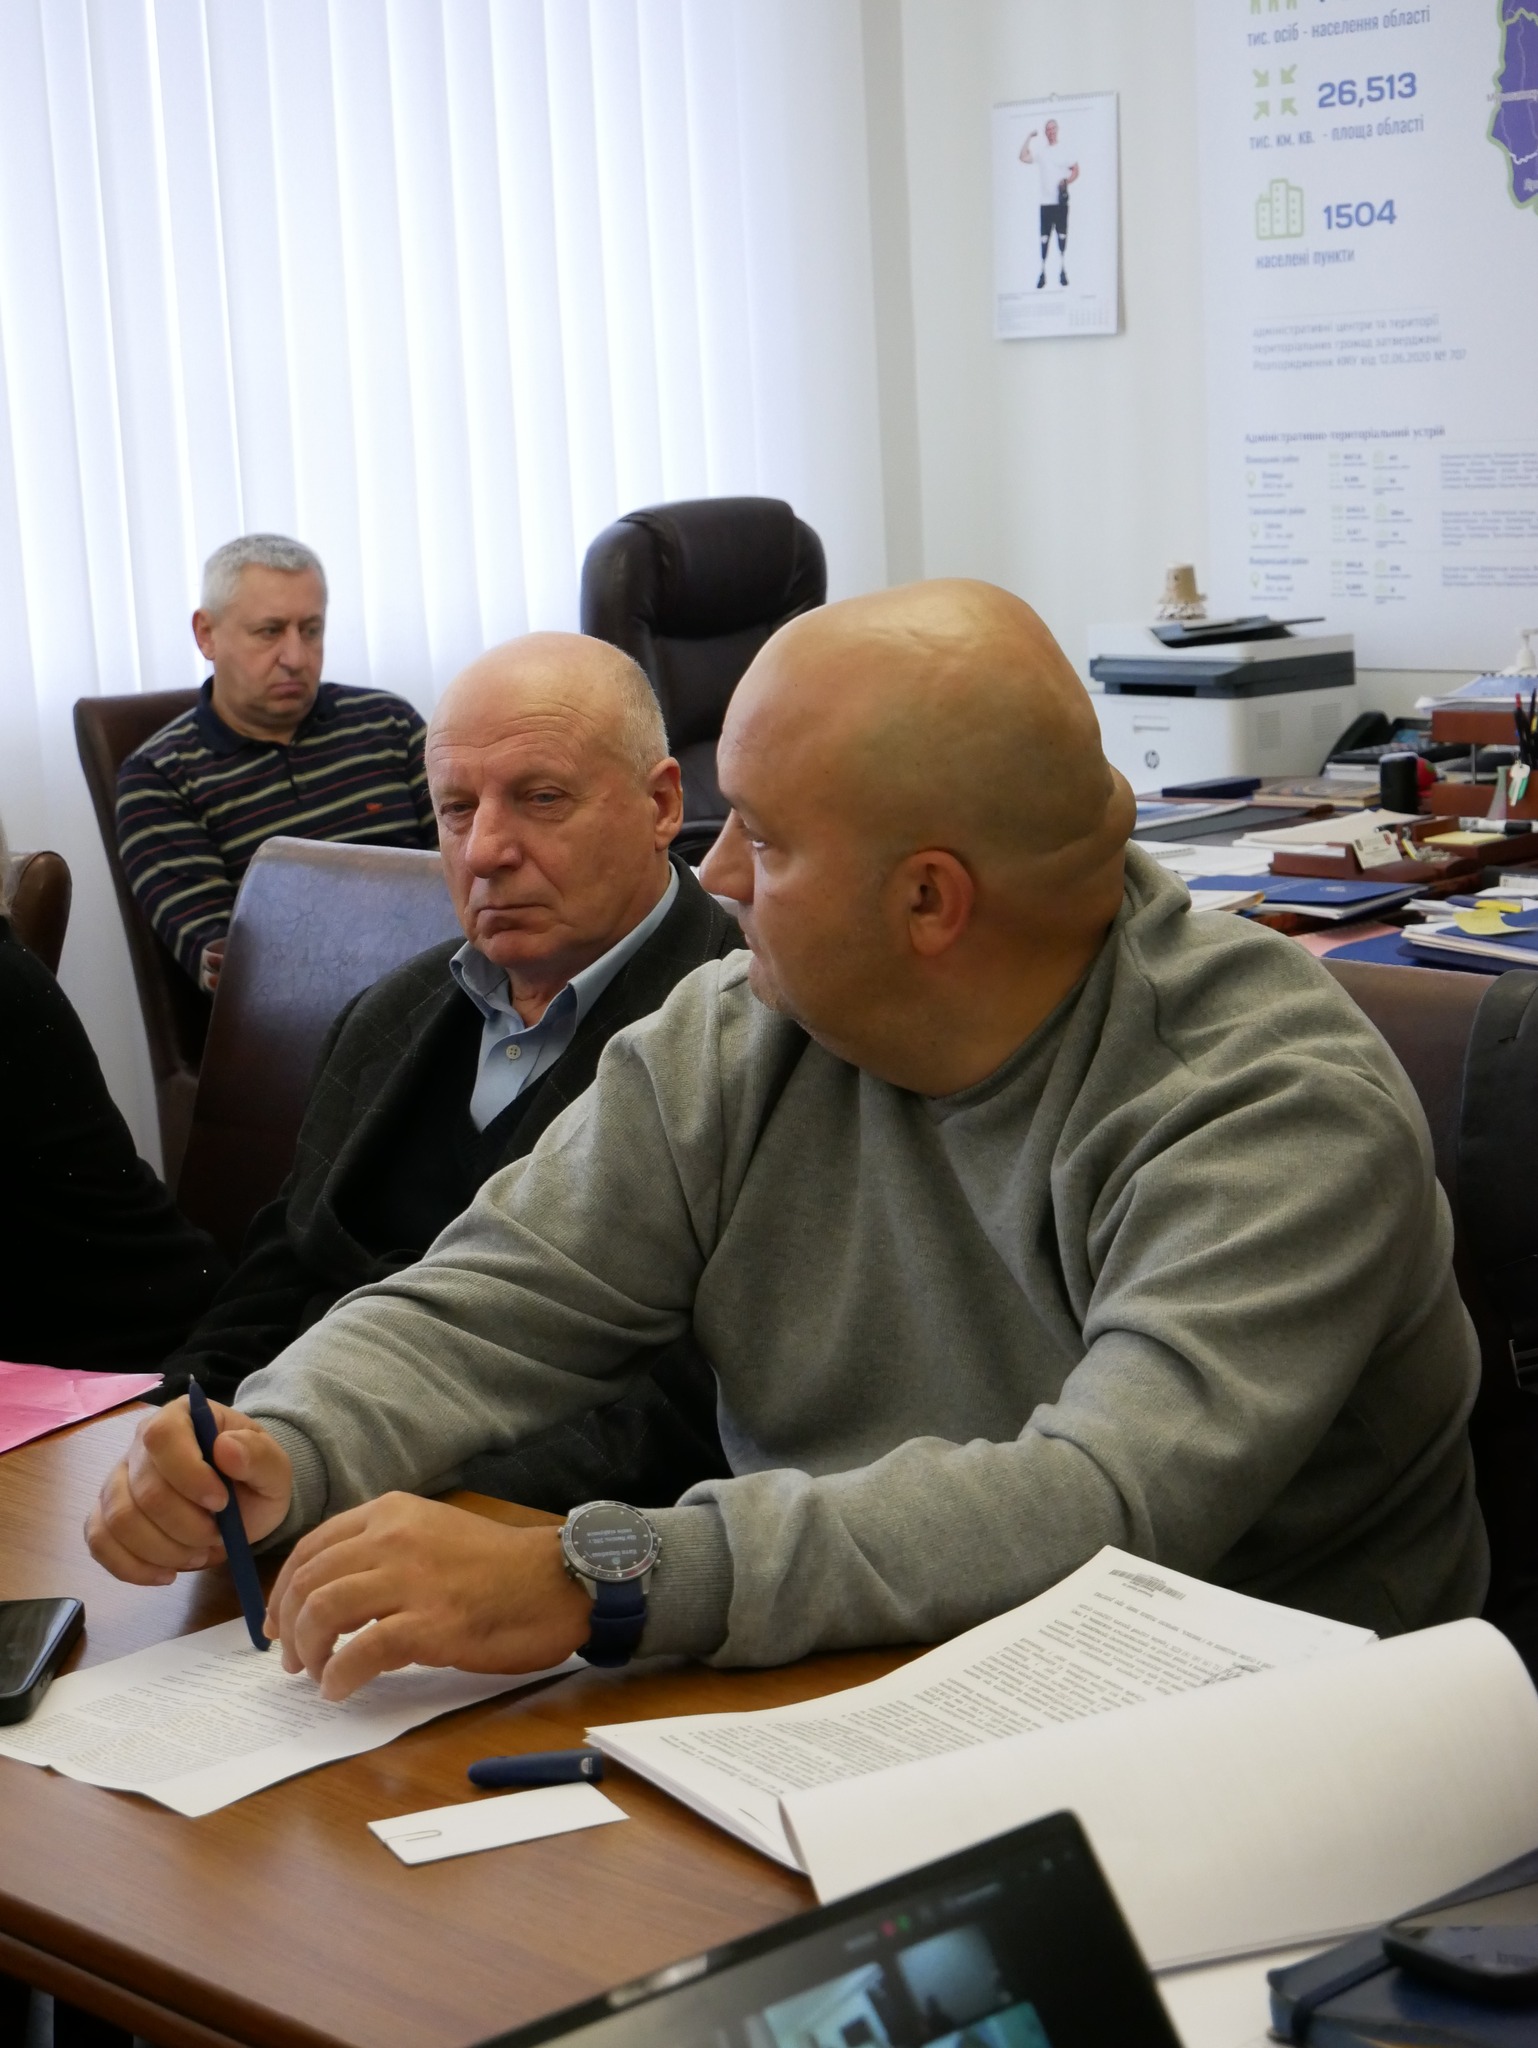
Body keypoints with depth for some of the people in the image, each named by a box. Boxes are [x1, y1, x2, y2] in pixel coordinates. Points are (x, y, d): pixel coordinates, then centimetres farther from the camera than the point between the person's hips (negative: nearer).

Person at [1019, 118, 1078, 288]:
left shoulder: (1064, 151, 3)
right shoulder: (1040, 150, 5)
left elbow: (1075, 169, 6)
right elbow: (1023, 157, -6)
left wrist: (1067, 181, -11)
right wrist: (1029, 138, -7)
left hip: (1061, 200, 0)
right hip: (1045, 201, 0)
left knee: (1062, 234, 3)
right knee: (1044, 237, -2)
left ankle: (1062, 270, 11)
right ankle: (1042, 271, 0)